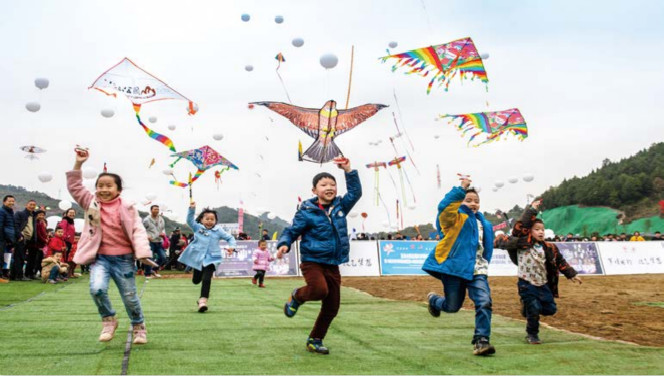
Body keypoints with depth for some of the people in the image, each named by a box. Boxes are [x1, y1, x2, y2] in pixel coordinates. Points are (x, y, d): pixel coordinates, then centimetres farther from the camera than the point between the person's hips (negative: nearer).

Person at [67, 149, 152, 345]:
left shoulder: (127, 207, -6)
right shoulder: (91, 203, 3)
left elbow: (138, 230, -10)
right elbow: (74, 187, 3)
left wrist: (143, 253, -21)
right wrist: (78, 164, -7)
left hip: (123, 258, -2)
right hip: (100, 257, 2)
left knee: (130, 296, 7)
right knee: (97, 288, -22)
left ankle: (139, 327, 31)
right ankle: (108, 320, 6)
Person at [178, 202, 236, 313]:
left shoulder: (218, 230, 0)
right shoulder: (197, 228, 1)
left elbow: (230, 237, 5)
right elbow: (189, 220, -11)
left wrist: (232, 246, -13)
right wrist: (192, 209, -23)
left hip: (211, 259, -2)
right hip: (198, 257, 2)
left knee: (206, 279, -16)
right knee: (196, 280, 15)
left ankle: (203, 300, -10)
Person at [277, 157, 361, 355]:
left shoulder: (340, 207, 5)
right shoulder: (306, 212, -8)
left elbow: (355, 192, 9)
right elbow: (291, 231, -4)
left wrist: (348, 171, 0)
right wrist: (284, 244, -23)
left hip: (333, 265, 5)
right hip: (312, 261, -5)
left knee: (331, 307, 7)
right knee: (320, 290, -32)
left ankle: (315, 340, 27)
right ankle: (296, 297, 3)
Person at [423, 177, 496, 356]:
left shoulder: (484, 224, 18)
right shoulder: (455, 218, -1)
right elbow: (444, 206, -25)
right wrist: (461, 189, -29)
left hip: (477, 271, 4)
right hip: (455, 267, -4)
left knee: (484, 303, -16)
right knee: (452, 307, 5)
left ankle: (481, 341, -8)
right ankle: (433, 300, 39)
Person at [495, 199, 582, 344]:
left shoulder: (548, 248, 5)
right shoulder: (523, 243, -10)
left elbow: (560, 261, 15)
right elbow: (521, 226, -21)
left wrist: (571, 274, 14)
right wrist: (532, 210, -23)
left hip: (543, 284, 5)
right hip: (527, 284, -5)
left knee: (550, 309, 6)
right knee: (533, 311, -5)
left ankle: (529, 307, 33)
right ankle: (532, 335, 18)